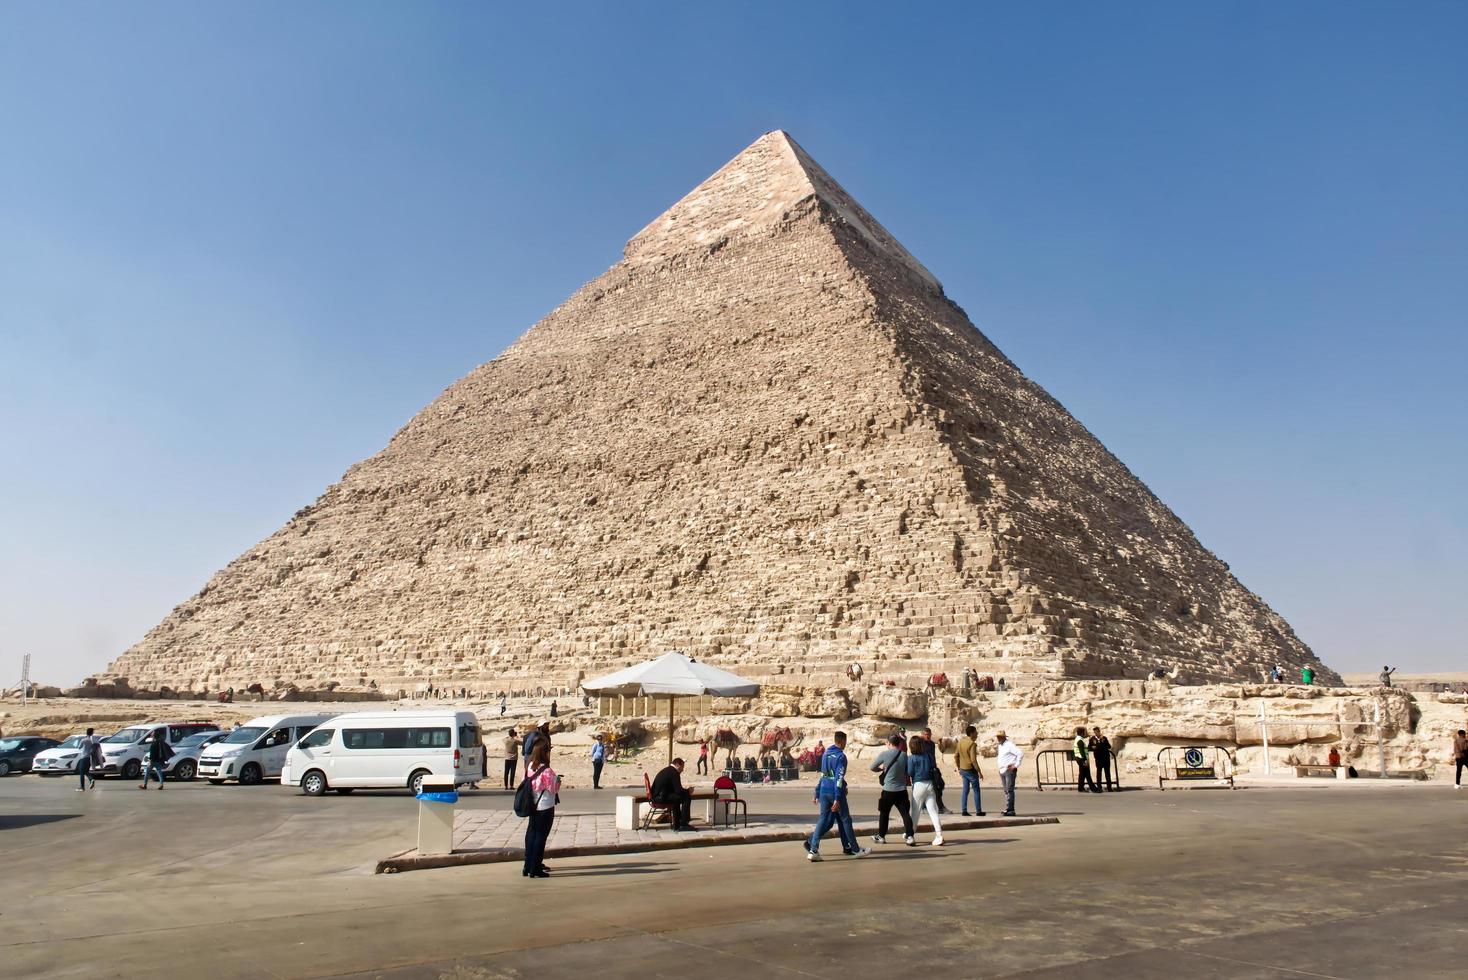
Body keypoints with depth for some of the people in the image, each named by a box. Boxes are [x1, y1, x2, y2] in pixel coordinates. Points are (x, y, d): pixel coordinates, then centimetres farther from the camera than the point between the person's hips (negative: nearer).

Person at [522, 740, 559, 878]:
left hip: (533, 806, 7)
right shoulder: (546, 771, -19)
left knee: (531, 835, 13)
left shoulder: (529, 767, 2)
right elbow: (553, 789, -14)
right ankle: (535, 869, 3)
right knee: (541, 837, 0)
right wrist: (558, 781, 5)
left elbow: (527, 784, 9)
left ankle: (528, 867, 17)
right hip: (545, 807, -7)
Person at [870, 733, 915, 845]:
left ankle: (881, 836, 21)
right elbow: (907, 771, 11)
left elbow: (872, 767, 2)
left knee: (884, 813, 12)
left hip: (888, 790, -2)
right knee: (905, 814, 5)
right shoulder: (904, 755, 0)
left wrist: (881, 768, 22)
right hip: (902, 789, 2)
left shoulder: (885, 754, -9)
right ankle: (909, 837, -5)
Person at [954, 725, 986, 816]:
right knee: (976, 790, 5)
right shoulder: (972, 744, -18)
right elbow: (973, 760, -23)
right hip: (971, 769, -7)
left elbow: (956, 756, 11)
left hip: (962, 770, 7)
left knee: (965, 790, 12)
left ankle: (963, 811, 11)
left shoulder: (961, 741, 5)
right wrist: (979, 772, -15)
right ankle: (978, 811, 10)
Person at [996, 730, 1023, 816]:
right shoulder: (1000, 746, 17)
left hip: (1009, 770, -9)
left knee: (1009, 790, -12)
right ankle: (1009, 809, 12)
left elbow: (1020, 754, -18)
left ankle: (1010, 810, -14)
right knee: (1006, 791, 8)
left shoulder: (1009, 745, -11)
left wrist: (1016, 765, -15)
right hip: (1002, 770, 9)